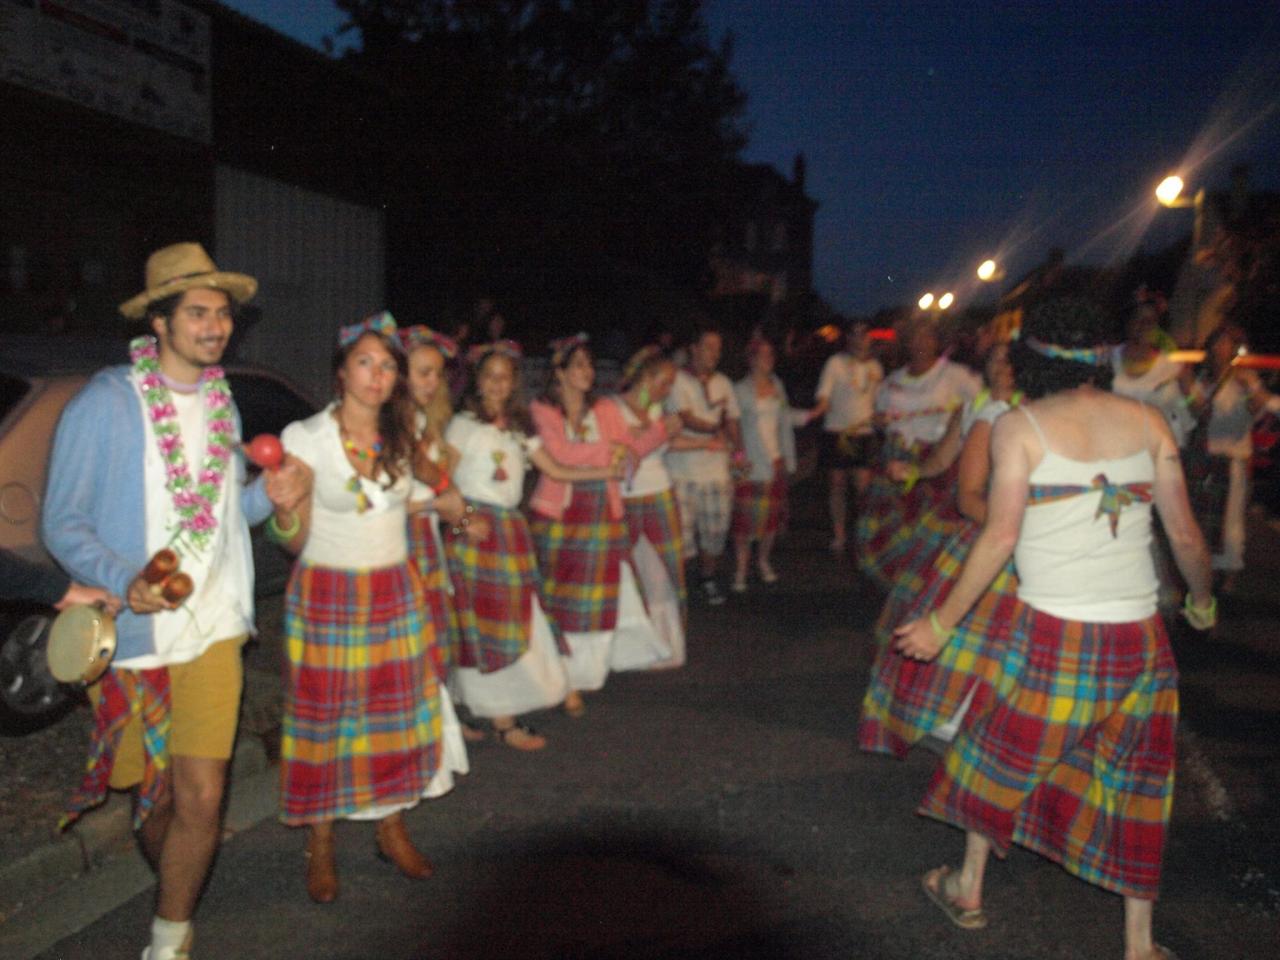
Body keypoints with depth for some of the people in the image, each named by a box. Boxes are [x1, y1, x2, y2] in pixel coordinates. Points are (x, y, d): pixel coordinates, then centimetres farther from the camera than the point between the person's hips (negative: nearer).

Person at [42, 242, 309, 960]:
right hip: (131, 633, -3)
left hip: (213, 629, 3)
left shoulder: (222, 403, 9)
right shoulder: (105, 403, -8)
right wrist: (125, 581, -24)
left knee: (201, 794, -4)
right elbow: (62, 523, -7)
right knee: (154, 791, 14)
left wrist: (267, 497, -3)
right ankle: (179, 895, 43)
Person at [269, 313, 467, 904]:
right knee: (325, 719, 3)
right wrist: (284, 508, -27)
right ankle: (320, 846, 22)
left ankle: (392, 828, 28)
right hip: (327, 595, -4)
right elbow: (295, 541, -9)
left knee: (399, 713, 9)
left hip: (395, 593, 4)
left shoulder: (401, 438, 5)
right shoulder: (306, 437, -8)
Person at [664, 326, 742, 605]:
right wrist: (717, 430, -3)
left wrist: (738, 451, -1)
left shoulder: (723, 383, 14)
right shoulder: (678, 381, -4)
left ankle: (708, 580, 30)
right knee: (681, 537, -5)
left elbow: (732, 422, 13)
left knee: (715, 533, 8)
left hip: (717, 470, 5)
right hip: (683, 473, -5)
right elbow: (687, 420, -12)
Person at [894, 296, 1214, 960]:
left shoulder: (1019, 426, -6)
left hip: (1054, 633, -3)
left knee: (1001, 752, 17)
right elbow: (1185, 535, 5)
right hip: (1140, 633, 3)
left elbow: (1001, 537, -12)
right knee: (1135, 781, 17)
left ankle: (968, 888, 35)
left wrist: (942, 623, -5)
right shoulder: (1148, 421, 4)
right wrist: (1202, 599, 24)